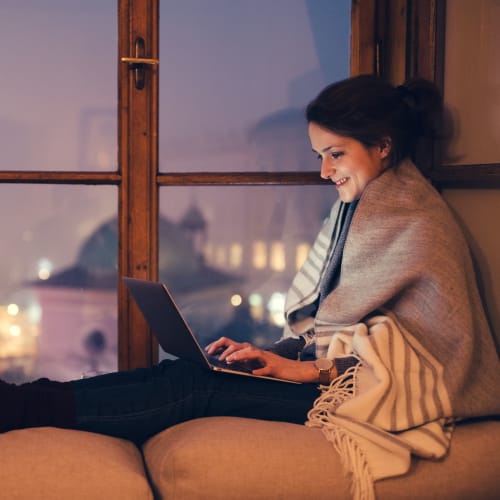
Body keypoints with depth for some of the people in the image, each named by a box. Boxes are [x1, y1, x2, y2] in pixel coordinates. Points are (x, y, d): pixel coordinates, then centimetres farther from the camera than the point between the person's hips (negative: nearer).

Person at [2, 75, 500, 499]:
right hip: (341, 368, 7)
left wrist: (317, 371, -19)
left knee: (198, 385, -23)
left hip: (388, 396, -7)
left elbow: (421, 351, -17)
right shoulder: (357, 207, 14)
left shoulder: (420, 224, -13)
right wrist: (275, 352, -2)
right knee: (184, 371, -14)